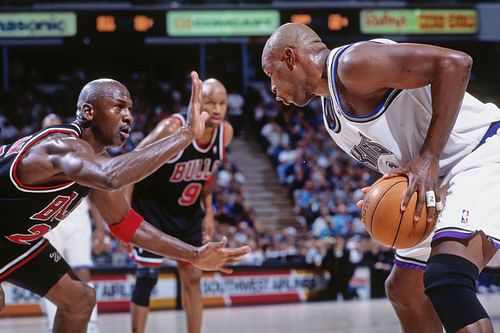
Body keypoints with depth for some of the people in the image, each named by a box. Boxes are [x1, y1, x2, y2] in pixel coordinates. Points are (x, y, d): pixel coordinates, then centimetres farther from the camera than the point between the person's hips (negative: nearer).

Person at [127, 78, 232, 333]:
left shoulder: (225, 133, -11)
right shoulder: (172, 129, -29)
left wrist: (208, 211, 7)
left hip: (188, 212, 6)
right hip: (152, 209, -6)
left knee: (192, 277, 6)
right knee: (147, 276, -7)